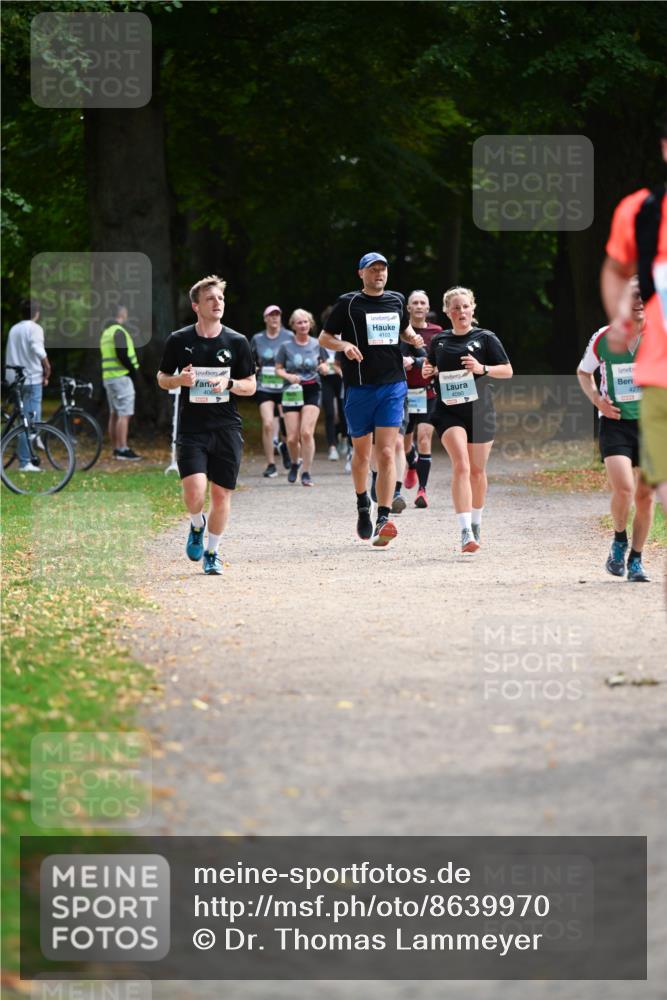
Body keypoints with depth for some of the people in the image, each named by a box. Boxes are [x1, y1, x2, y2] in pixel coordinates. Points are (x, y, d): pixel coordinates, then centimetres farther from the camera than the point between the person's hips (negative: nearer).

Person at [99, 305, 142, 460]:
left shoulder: (106, 332, 17)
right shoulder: (119, 331, -13)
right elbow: (122, 355, -22)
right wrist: (133, 369, -10)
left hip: (108, 376, 10)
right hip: (121, 377, -10)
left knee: (114, 414, 11)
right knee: (124, 415, -11)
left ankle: (116, 448, 14)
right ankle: (123, 450, -16)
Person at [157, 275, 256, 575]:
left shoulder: (237, 342, 3)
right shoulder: (179, 341, 2)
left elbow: (251, 386, 9)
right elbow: (162, 379, 12)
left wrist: (229, 384, -12)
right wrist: (180, 380, -10)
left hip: (227, 429, 1)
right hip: (191, 429, -1)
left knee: (221, 494, 1)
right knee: (194, 491, -16)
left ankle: (212, 552, 20)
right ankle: (197, 525, 18)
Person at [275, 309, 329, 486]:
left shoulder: (317, 345, 4)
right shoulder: (286, 346, 2)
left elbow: (325, 365, 14)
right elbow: (278, 369, 8)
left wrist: (324, 368, -10)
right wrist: (288, 376, -13)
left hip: (312, 391, -1)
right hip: (292, 392, 1)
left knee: (306, 432, -17)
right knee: (292, 438, -2)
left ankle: (306, 472, -7)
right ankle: (294, 462, 31)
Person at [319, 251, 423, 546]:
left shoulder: (397, 301, 10)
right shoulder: (348, 303, 0)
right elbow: (324, 337, 5)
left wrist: (413, 338, 6)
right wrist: (344, 345, -15)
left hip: (392, 386, 1)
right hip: (359, 388, -1)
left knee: (386, 453, -10)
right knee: (361, 452, 10)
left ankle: (383, 520, -14)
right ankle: (362, 504, 36)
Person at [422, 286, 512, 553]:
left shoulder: (485, 338, 1)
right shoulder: (439, 341, 8)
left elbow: (507, 371, 1)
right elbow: (431, 368, 24)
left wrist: (482, 369, -16)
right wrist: (427, 372, 1)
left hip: (479, 410, 0)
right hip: (448, 411, 0)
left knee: (477, 470, 10)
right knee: (461, 465, -18)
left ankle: (476, 522, 34)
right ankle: (465, 531, -26)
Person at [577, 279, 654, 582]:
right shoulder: (603, 339, -4)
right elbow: (583, 372, 14)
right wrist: (597, 399, -2)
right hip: (614, 423, -2)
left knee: (645, 494, 3)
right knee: (623, 488, -19)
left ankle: (636, 559, 20)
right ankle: (619, 542, 9)